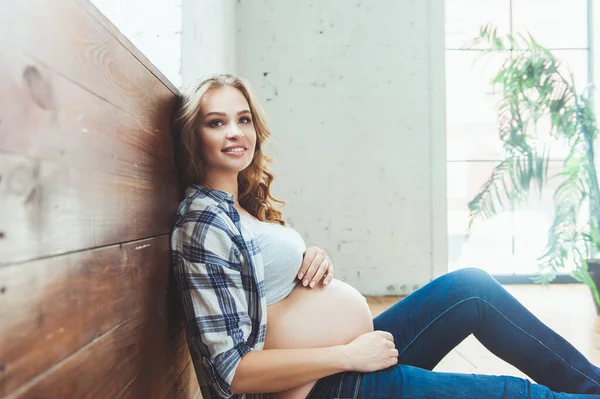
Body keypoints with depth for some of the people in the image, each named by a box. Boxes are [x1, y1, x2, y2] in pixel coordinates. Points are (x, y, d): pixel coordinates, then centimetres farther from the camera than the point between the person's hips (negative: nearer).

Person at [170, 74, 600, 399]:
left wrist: (314, 261, -5)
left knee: (471, 286, 6)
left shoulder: (248, 205, 8)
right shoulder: (204, 221, -19)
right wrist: (350, 355, -20)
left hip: (357, 353, 8)